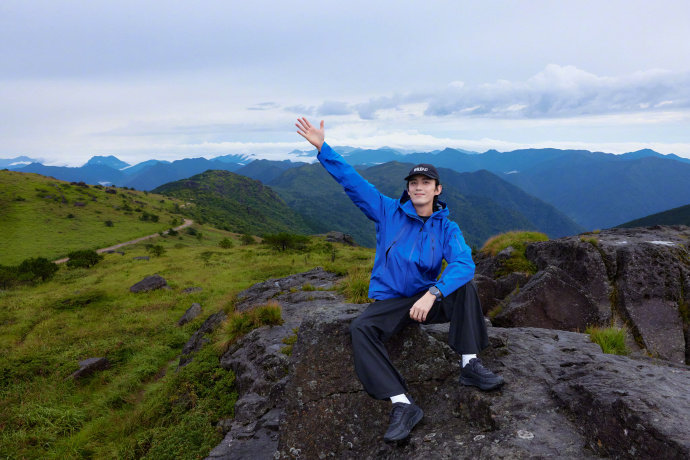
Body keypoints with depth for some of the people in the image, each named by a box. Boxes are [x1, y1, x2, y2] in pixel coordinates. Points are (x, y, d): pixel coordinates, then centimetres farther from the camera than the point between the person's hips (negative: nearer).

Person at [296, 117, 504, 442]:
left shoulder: (447, 228, -5)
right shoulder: (389, 212, -3)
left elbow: (463, 264, -23)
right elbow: (351, 181, -8)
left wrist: (432, 295, -39)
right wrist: (322, 148, -16)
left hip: (428, 299, 1)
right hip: (389, 302, 0)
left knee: (464, 286, -25)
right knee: (360, 329, -30)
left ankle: (470, 366, -19)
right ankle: (403, 406, -32)